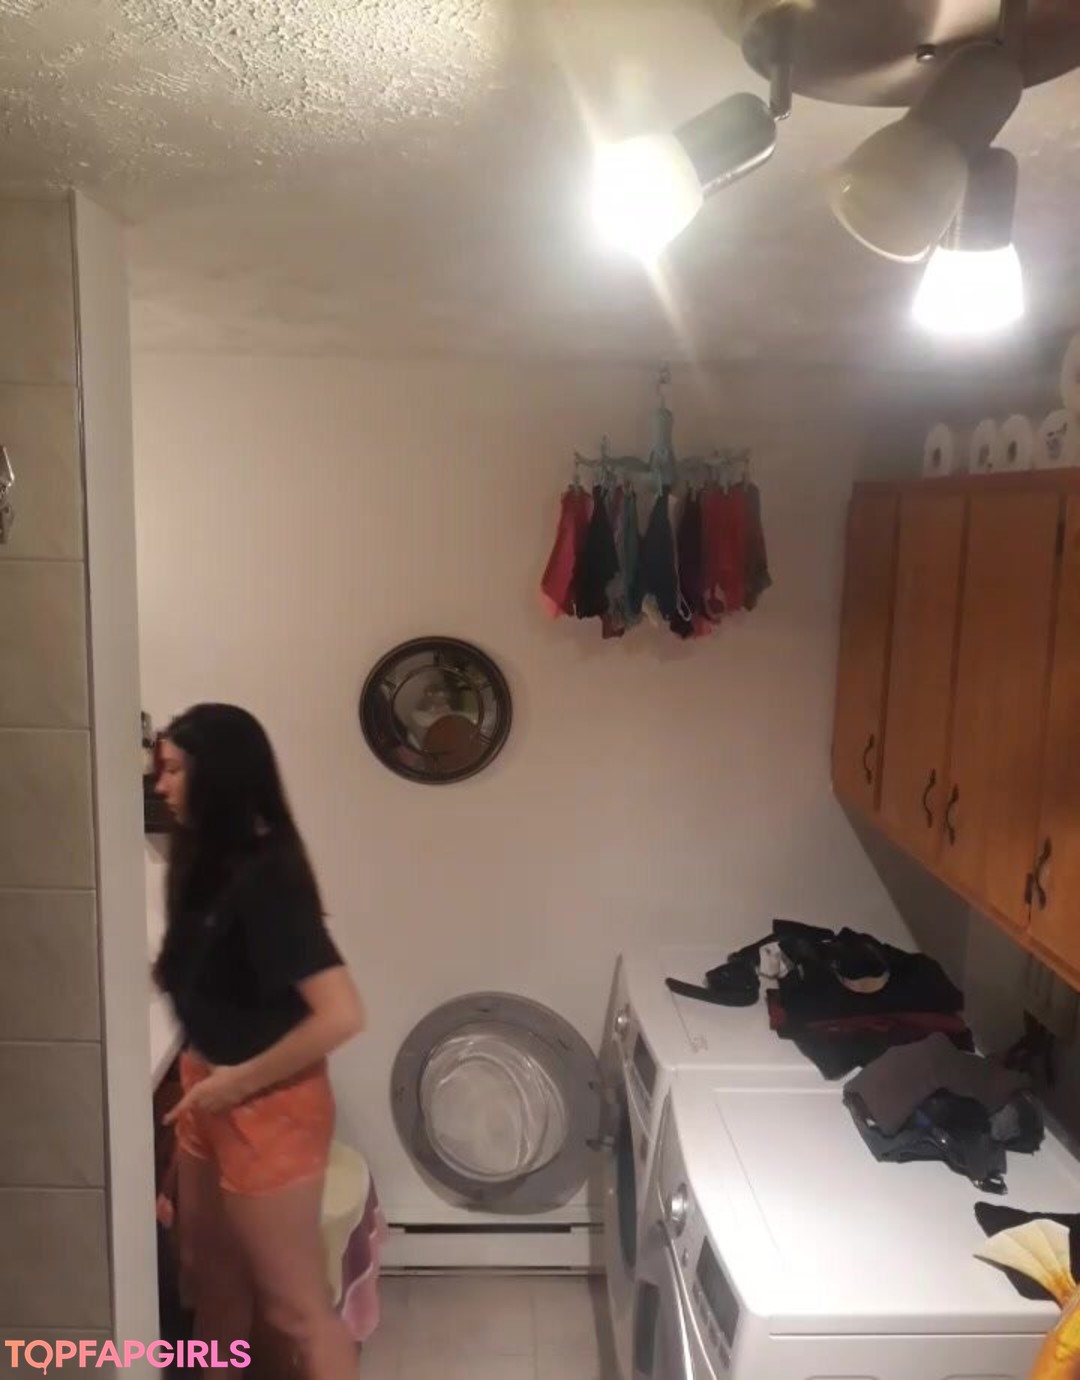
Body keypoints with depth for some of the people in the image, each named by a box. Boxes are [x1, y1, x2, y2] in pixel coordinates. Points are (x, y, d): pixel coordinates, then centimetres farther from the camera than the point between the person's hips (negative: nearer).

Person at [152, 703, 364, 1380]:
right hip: (212, 1099, 9)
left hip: (268, 1110, -9)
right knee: (210, 1271, 26)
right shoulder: (210, 862, 4)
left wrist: (240, 1081, -20)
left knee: (295, 1304, 8)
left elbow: (342, 1015, -29)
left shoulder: (266, 876, -25)